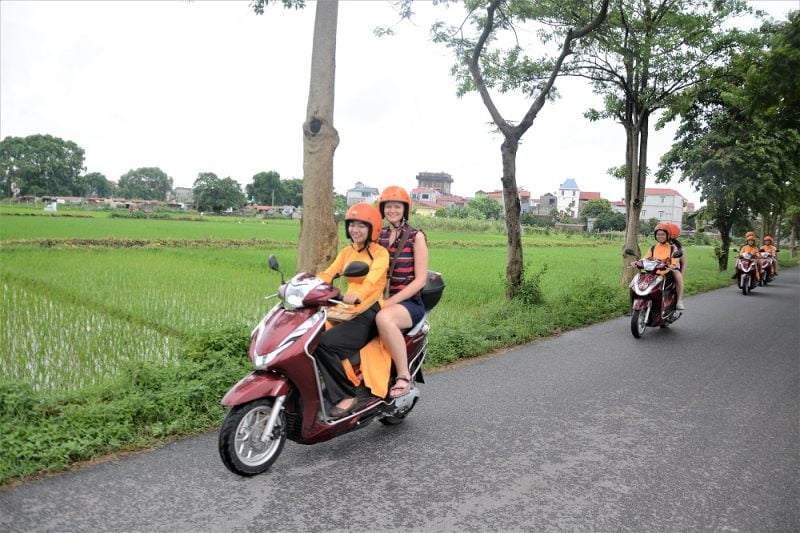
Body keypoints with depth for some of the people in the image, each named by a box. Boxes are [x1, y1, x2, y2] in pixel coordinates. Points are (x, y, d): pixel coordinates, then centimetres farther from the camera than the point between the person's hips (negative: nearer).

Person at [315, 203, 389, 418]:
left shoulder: (380, 253, -2)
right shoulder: (347, 252, 19)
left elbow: (372, 280, -22)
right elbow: (327, 274, 6)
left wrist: (357, 295, -42)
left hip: (369, 313, -7)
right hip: (349, 311, 7)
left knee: (324, 344, -26)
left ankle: (346, 396, -17)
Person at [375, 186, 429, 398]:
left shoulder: (416, 236, -1)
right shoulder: (378, 235, 15)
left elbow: (420, 279, -7)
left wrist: (390, 301, -17)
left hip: (409, 302, -5)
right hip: (380, 300, 5)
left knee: (384, 318, -40)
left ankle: (404, 376, -24)